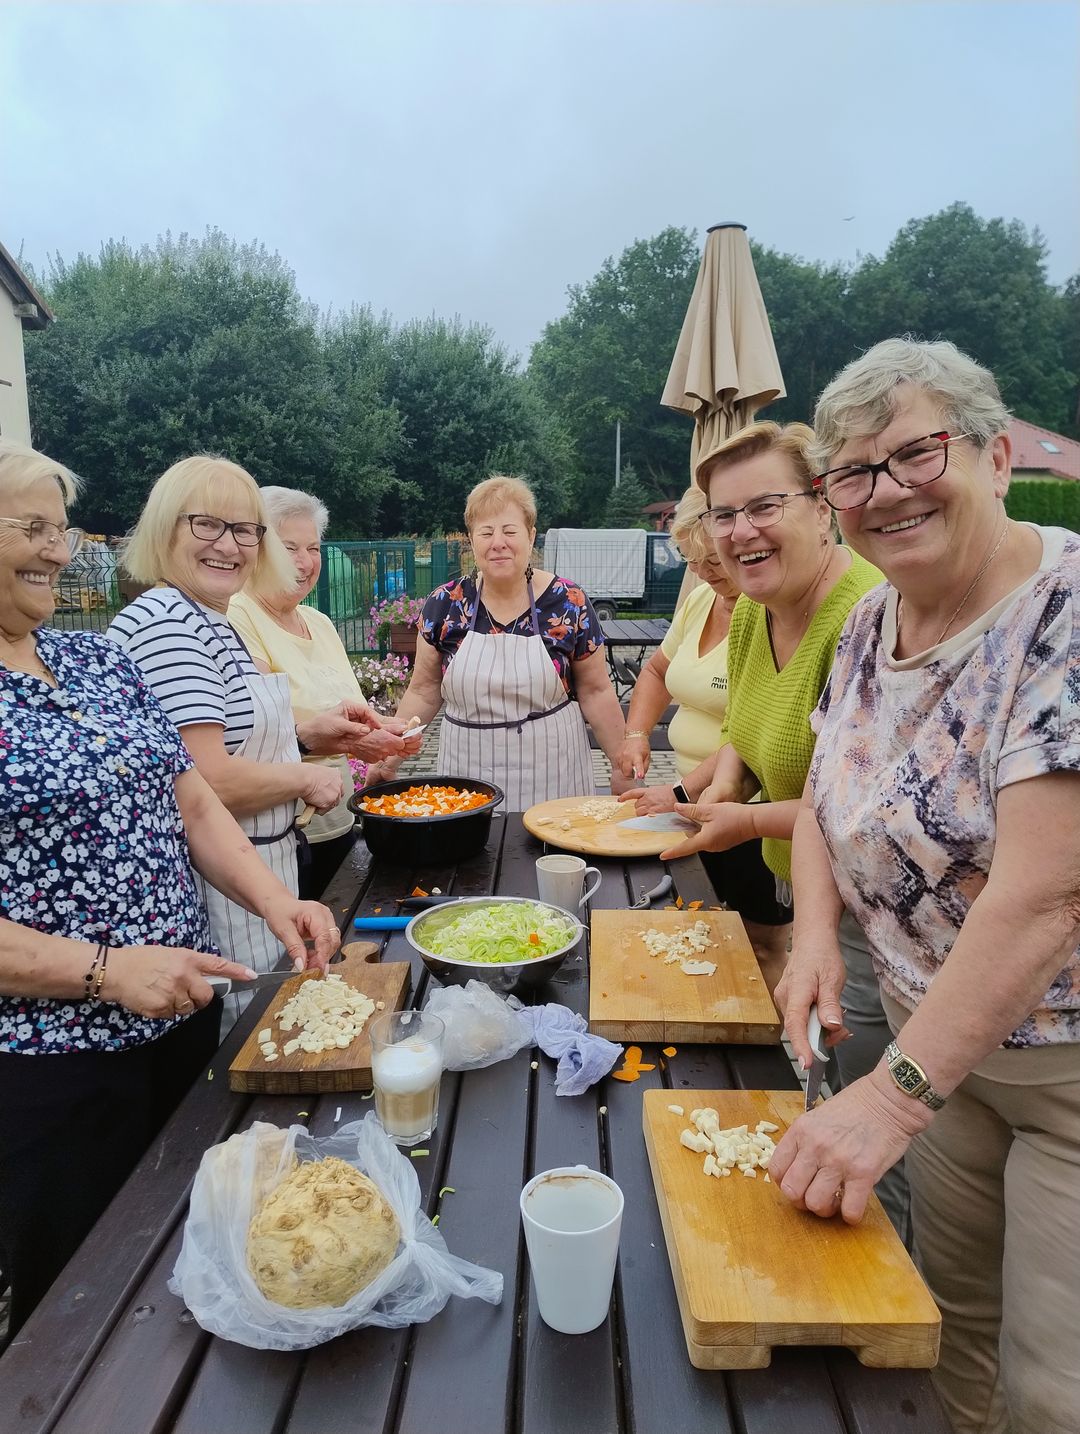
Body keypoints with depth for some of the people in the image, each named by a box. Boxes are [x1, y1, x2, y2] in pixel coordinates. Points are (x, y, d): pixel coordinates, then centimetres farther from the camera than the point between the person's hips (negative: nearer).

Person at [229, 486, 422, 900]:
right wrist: (345, 740, -26)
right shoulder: (236, 620, -13)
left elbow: (350, 709, 18)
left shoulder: (319, 622, 12)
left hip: (337, 822, 8)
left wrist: (382, 728, -2)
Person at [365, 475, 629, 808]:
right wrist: (390, 756, -2)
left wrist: (623, 764, -2)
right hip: (468, 774, 1)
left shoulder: (569, 603, -5)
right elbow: (423, 693, 5)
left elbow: (595, 692, 0)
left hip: (550, 777, -1)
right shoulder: (444, 605, -1)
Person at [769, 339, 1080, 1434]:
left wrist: (893, 1096, -27)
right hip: (939, 1031, 6)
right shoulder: (870, 626, 0)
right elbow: (825, 800, 8)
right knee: (956, 1319, 23)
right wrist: (817, 937, -10)